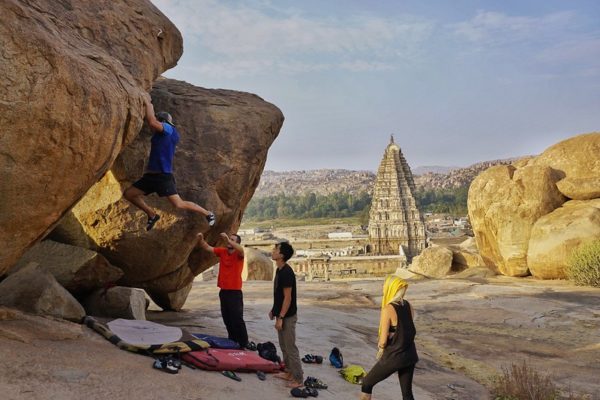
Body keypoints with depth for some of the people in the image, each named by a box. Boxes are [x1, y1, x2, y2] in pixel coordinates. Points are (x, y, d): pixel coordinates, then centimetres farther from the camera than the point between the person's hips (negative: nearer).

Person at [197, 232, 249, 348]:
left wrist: (228, 239, -42)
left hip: (235, 292, -6)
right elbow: (207, 247, 0)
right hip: (223, 291, 6)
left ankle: (243, 344, 2)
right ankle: (232, 341, 27)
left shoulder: (238, 254, -8)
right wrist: (201, 240, -20)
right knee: (227, 319, 14)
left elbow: (241, 249, -31)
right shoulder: (222, 251, 6)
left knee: (237, 319, -4)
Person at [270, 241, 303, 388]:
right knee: (284, 346, 19)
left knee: (291, 348, -2)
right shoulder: (280, 270, 7)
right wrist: (274, 310, 21)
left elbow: (288, 297, -22)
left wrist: (281, 318, -21)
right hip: (281, 314, 10)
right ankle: (289, 372, 31)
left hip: (287, 316, -10)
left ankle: (298, 379, 8)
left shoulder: (287, 272, -23)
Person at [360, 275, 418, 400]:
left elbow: (383, 340, -18)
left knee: (367, 383, 14)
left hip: (393, 357, -6)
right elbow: (408, 331, 9)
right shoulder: (408, 306, 1)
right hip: (410, 355, 6)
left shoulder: (388, 309, -20)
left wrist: (381, 349, 4)